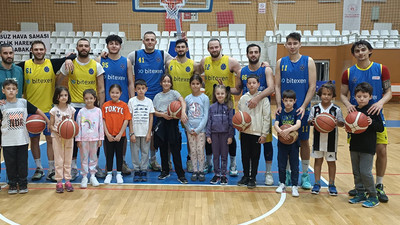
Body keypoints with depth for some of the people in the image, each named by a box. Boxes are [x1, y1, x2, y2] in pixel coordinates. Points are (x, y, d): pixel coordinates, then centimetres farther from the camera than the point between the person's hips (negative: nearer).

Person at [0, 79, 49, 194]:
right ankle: (12, 184, 22)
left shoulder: (24, 102, 1)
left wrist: (48, 121, 5)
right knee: (10, 163, 7)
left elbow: (37, 111, 8)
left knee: (22, 162, 8)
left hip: (22, 140, 1)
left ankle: (23, 183, 21)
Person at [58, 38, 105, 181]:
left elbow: (101, 89, 2)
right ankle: (73, 168, 16)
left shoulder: (96, 66, 2)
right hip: (74, 106, 0)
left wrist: (101, 107, -4)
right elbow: (58, 83, 10)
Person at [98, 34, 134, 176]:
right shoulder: (99, 61, 5)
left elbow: (130, 84, 7)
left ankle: (122, 162, 21)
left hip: (123, 102, 1)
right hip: (105, 102, 0)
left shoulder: (126, 62, 7)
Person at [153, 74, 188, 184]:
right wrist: (163, 115, -11)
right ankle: (165, 171, 24)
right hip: (161, 123, 4)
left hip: (172, 122, -3)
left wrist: (183, 112, -34)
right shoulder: (157, 96, 14)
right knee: (163, 149, 9)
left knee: (175, 149, -5)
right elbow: (154, 111, 9)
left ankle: (181, 174, 0)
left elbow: (182, 101, -15)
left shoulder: (174, 93, 3)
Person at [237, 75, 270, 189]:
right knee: (245, 155, 11)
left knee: (255, 156, 5)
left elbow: (267, 117, -4)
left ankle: (252, 178, 18)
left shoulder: (263, 98, -4)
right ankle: (246, 176, 26)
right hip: (244, 131, 3)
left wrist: (264, 134, -7)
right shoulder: (243, 98, 6)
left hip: (257, 132, -3)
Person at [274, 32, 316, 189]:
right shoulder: (281, 62, 7)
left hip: (302, 109, -1)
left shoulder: (308, 61, 1)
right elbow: (277, 86, 4)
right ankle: (287, 174, 20)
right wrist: (279, 105, -9)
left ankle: (305, 175, 19)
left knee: (304, 141, 6)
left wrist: (303, 106, -14)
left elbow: (312, 86, -3)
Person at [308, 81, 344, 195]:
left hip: (331, 140, -1)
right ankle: (317, 183, 21)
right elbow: (309, 121, 2)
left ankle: (331, 184, 23)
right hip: (318, 138, 1)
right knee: (318, 160, 10)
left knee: (331, 161, 9)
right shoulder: (315, 108, -2)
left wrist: (337, 122, -25)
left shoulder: (336, 109, -6)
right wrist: (312, 122, -20)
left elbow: (342, 123, -4)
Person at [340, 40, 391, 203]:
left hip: (376, 116, -1)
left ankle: (379, 186, 14)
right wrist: (348, 104, -16)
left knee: (381, 150, -4)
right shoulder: (348, 73, 4)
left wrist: (380, 102, -20)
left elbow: (388, 92, 1)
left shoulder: (381, 69, 2)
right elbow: (342, 94, 5)